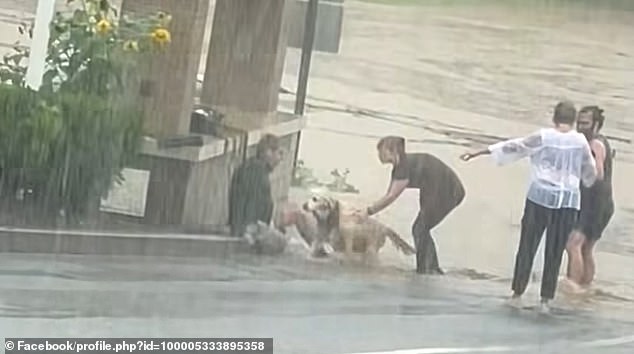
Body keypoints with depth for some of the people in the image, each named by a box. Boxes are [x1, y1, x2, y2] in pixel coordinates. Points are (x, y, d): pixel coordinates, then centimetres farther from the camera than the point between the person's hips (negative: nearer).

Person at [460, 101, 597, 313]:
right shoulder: (580, 141, 2)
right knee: (555, 252, 6)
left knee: (527, 247, 7)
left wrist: (476, 153, 1)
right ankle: (546, 299, 5)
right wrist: (589, 180, 38)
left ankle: (517, 293, 9)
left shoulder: (543, 137, -4)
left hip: (541, 196, -1)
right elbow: (590, 173, 13)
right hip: (568, 201, 1)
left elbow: (512, 147, -4)